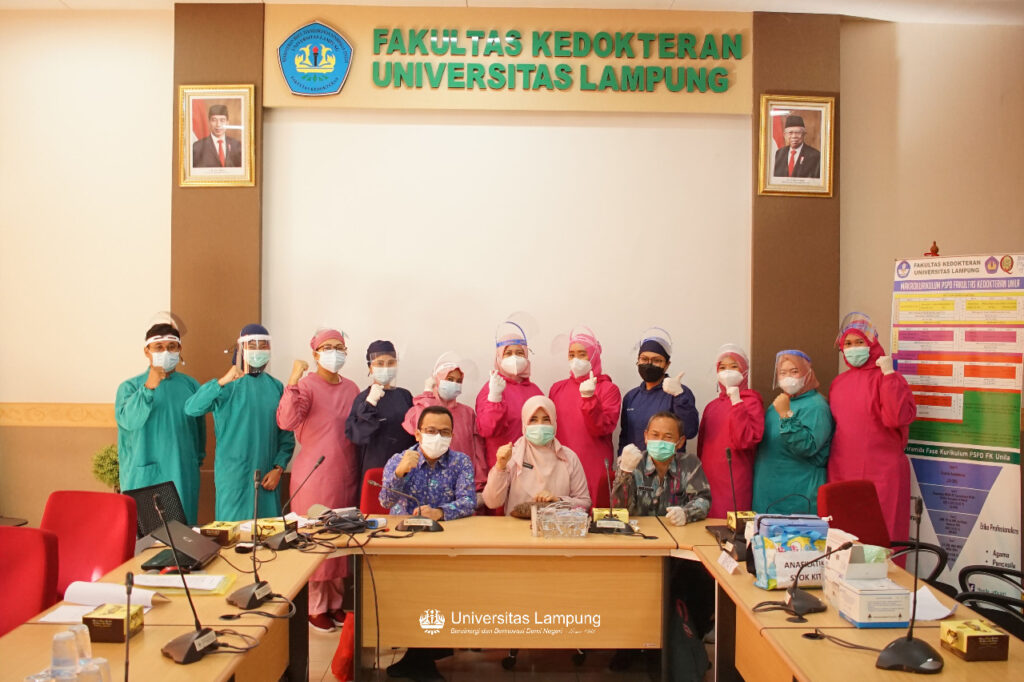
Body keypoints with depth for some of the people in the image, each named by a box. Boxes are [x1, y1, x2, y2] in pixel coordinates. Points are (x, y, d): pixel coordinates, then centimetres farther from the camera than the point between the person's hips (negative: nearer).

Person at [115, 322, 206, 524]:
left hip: (184, 477, 3)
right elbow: (128, 420, -16)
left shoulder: (190, 385, 9)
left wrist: (198, 459, 13)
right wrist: (150, 386, -21)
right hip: (144, 477, -2)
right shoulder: (130, 387, 2)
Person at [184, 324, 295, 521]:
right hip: (233, 477, -4)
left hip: (268, 477, 4)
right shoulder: (228, 386, -3)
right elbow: (191, 408, -20)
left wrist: (278, 468, -2)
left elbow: (286, 434, 9)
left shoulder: (276, 387, 8)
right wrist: (223, 381, -31)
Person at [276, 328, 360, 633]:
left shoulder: (351, 388, 10)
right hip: (314, 473, -5)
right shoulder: (306, 385, -7)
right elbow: (286, 422, -24)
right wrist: (293, 381, -28)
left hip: (346, 473, 5)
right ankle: (315, 608, 14)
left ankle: (336, 603, 25)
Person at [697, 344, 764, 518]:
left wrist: (736, 402, -19)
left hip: (734, 485, -6)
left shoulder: (751, 402, -4)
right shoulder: (712, 406, 14)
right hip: (709, 482, 6)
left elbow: (745, 441, -17)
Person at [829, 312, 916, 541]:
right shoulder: (838, 383, 13)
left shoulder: (885, 378, -4)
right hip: (842, 474, 6)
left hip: (880, 475, -5)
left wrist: (889, 374, -19)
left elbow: (898, 417, -20)